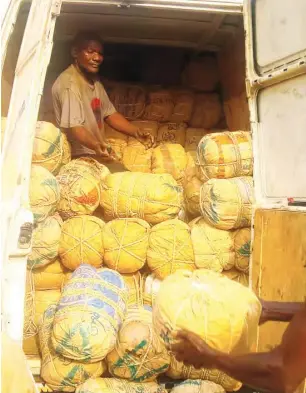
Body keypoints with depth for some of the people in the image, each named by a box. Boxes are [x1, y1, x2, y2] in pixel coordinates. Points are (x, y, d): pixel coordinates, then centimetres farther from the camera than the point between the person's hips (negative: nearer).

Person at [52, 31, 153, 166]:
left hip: (96, 151, 9)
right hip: (79, 155, -9)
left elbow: (109, 113, 13)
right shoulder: (68, 83, -20)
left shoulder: (94, 80, 10)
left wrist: (136, 132, -1)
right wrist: (96, 145, -49)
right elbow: (74, 126, -30)